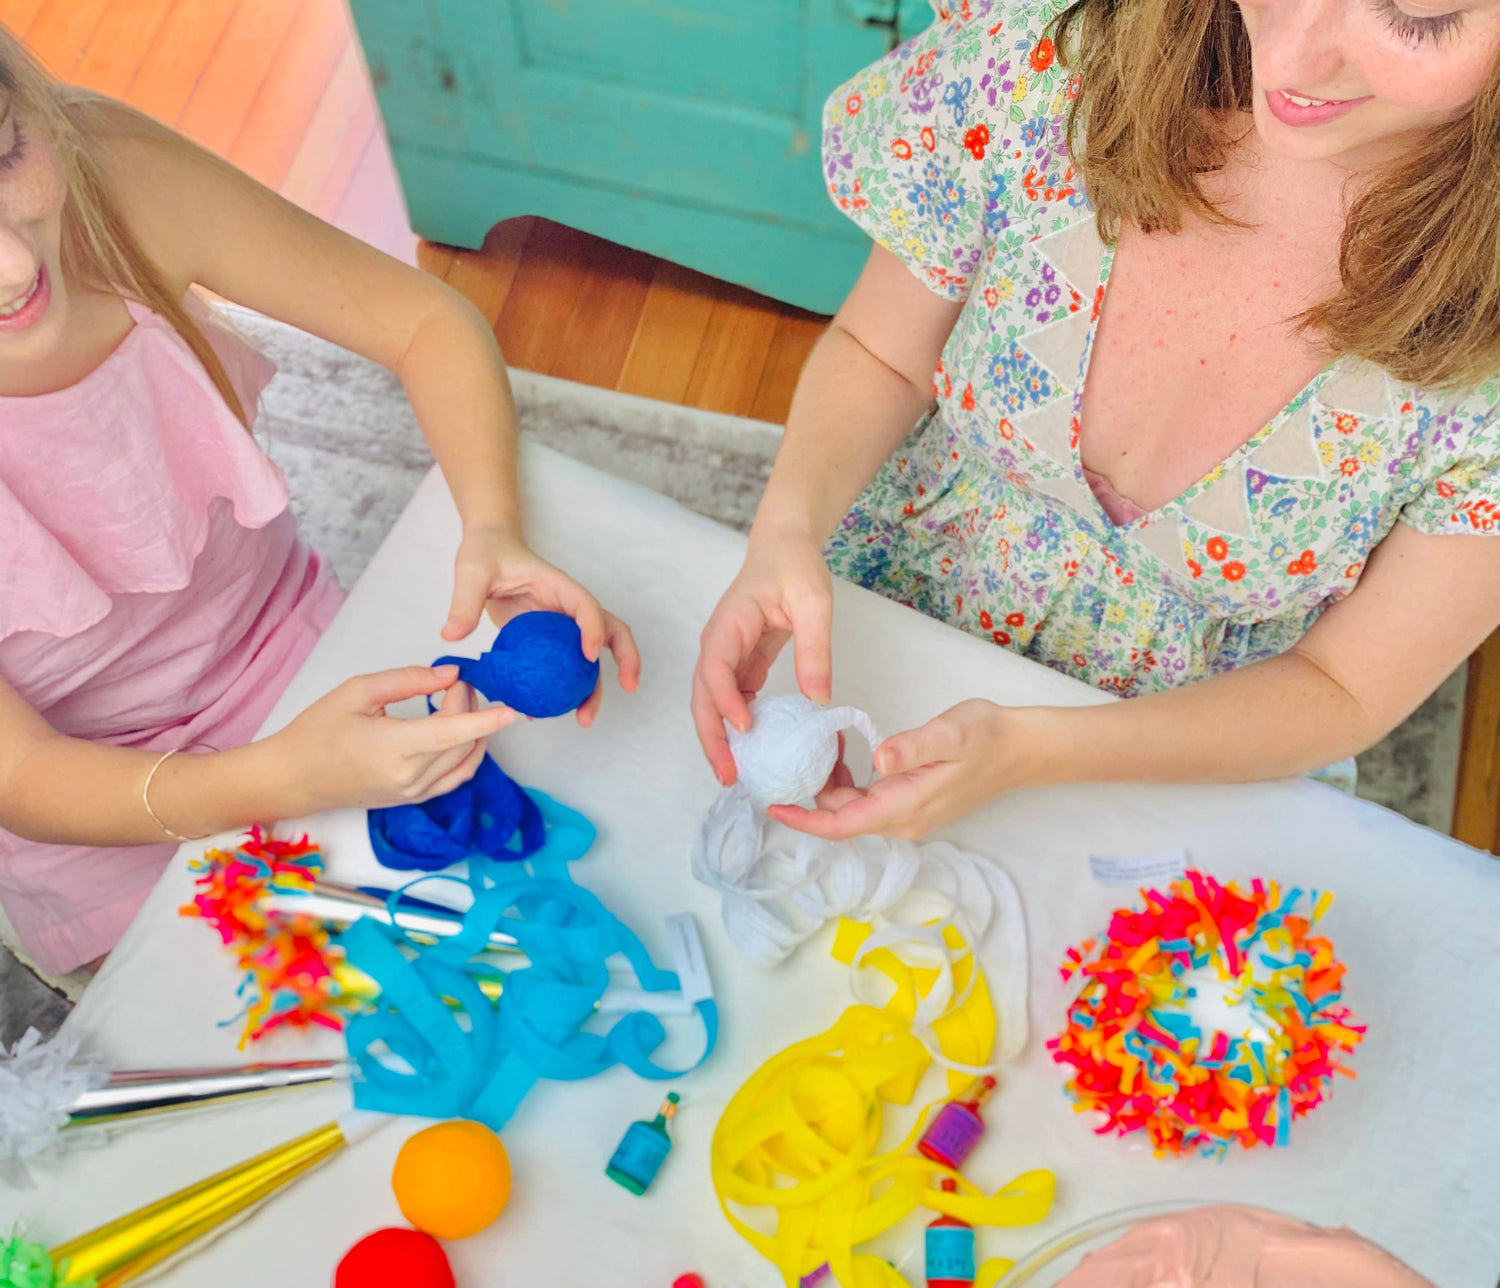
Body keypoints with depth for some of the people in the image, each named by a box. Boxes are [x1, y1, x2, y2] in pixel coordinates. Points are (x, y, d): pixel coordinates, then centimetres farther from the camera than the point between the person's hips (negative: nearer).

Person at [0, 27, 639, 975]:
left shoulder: (105, 168, -23)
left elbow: (427, 320, -13)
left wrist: (493, 532, -31)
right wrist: (278, 782, -43)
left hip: (306, 658, 3)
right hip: (107, 810, -2)